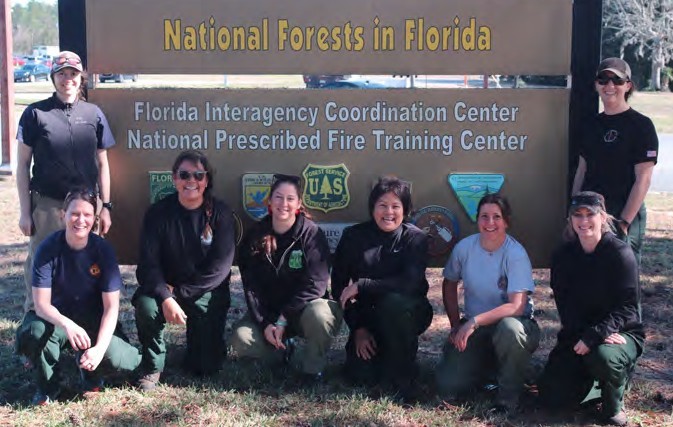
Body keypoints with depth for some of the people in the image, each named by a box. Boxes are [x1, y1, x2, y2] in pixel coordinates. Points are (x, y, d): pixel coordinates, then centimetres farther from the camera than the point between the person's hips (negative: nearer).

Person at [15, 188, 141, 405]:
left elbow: (111, 307, -16)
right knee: (34, 332, -36)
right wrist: (67, 325, -43)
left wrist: (99, 348, -31)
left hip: (94, 320, 1)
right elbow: (41, 304, -22)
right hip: (58, 318, 0)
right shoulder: (48, 248, -18)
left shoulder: (103, 249, -16)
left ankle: (91, 376, 12)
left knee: (119, 360, -28)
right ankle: (48, 387, -4)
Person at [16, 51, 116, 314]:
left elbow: (102, 164, 12)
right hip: (46, 204, -2)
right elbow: (23, 165, 2)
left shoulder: (94, 114, 7)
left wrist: (105, 207, 8)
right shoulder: (35, 113, 0)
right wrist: (25, 211, -2)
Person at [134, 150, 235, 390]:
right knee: (146, 306, -34)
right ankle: (152, 366, -7)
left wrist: (181, 291, -18)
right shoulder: (158, 213, -7)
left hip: (206, 292, 0)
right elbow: (148, 263, -14)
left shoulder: (220, 213, -9)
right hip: (165, 288, 0)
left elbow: (220, 265, -14)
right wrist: (166, 298, -30)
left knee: (208, 366, -7)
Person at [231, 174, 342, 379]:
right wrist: (265, 323, -18)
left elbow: (315, 284, -18)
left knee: (319, 315, -37)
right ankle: (285, 350, 6)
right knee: (241, 340, -24)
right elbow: (251, 285, -5)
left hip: (303, 308, -3)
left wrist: (284, 320, -23)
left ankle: (311, 366, -9)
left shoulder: (311, 234, -12)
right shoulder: (255, 236, -2)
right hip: (267, 311, 3)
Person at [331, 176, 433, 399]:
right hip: (367, 317, 2)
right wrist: (358, 328, -11)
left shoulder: (415, 238, -11)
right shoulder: (354, 237, -4)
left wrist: (361, 286, -25)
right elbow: (339, 285, -4)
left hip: (405, 314, -2)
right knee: (360, 375, -17)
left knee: (393, 301, -36)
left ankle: (401, 376, -16)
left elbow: (409, 283, -26)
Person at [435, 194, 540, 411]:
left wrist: (474, 321, -33)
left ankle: (509, 397, -15)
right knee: (448, 385, -14)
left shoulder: (516, 254, -18)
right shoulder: (464, 247, -6)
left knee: (509, 328, -41)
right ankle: (489, 369, 20)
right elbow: (449, 284, 12)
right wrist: (456, 325, 3)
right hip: (472, 329, 4)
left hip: (512, 324, -4)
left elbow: (516, 306, -26)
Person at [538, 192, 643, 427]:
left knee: (603, 356, -39)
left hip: (621, 332, -4)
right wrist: (589, 335, -22)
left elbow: (627, 307, -15)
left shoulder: (620, 253, -11)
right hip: (577, 334, 4)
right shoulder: (563, 255, 1)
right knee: (553, 396, -11)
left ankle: (614, 406, -5)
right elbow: (565, 305, -5)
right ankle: (590, 379, 22)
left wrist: (593, 336, -28)